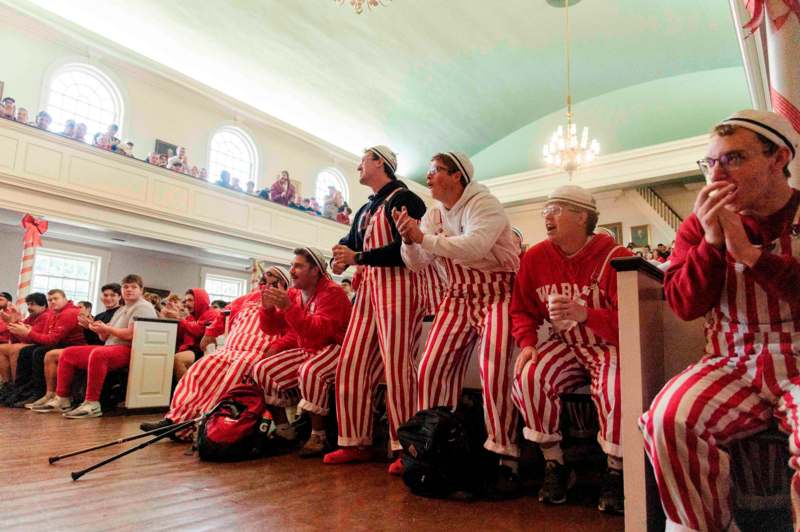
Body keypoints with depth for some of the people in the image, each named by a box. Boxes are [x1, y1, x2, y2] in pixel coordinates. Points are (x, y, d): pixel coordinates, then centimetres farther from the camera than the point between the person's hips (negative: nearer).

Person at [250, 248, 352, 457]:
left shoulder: (331, 292, -15)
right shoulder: (293, 293, 7)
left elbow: (319, 330, -30)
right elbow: (271, 328, 10)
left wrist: (289, 308, -34)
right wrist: (268, 308, -11)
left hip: (333, 348, -8)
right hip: (305, 350, 8)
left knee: (309, 372, -37)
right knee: (262, 370, -5)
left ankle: (318, 436, -22)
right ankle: (283, 428, 5)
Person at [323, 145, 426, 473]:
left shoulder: (404, 199, -3)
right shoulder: (365, 209, 24)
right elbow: (352, 242, 23)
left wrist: (358, 258, -13)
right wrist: (343, 257, -1)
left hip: (398, 285, -8)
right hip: (369, 287, 8)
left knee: (396, 366, -9)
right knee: (352, 363, 2)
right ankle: (356, 442, 12)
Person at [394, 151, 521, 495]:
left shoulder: (483, 203, -11)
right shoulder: (434, 215, 10)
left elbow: (474, 246, -30)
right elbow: (418, 265, 6)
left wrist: (424, 237, -26)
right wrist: (409, 240, -14)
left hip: (497, 292, -6)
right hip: (458, 296, 6)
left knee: (494, 369, -22)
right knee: (432, 369, -5)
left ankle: (504, 460, -8)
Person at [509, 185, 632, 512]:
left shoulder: (614, 257, -14)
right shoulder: (535, 258, 0)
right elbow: (522, 310, 8)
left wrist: (585, 314, -32)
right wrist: (528, 343, -10)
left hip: (609, 345, -3)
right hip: (565, 346, 4)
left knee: (615, 388, -33)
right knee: (528, 377, -24)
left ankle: (615, 472, -5)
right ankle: (555, 466, -4)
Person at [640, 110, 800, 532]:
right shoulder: (700, 224, 7)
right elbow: (684, 306, 0)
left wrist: (749, 252, -17)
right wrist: (711, 243, -12)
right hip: (734, 366, 2)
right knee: (668, 419, -26)